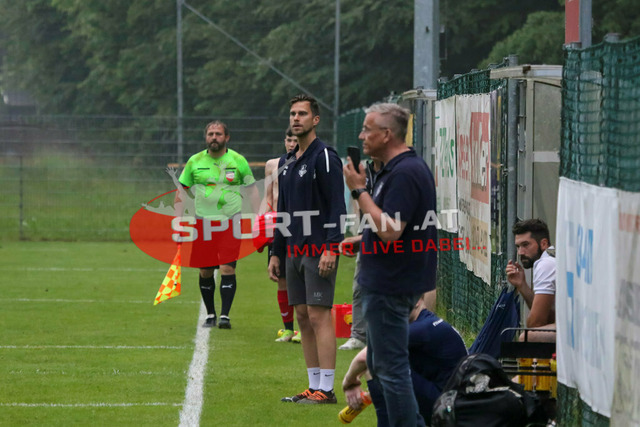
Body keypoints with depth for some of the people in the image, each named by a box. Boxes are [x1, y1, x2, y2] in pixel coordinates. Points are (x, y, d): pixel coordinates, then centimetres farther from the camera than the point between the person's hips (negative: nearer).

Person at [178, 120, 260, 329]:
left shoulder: (238, 161, 1)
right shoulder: (195, 161, 4)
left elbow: (251, 190, 8)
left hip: (231, 222, -2)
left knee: (227, 268, -13)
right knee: (205, 271, 4)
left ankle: (225, 315, -12)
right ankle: (210, 314, 17)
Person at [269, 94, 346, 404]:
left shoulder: (325, 157, -8)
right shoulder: (286, 163, 17)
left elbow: (337, 207, -14)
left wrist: (330, 249, -21)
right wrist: (276, 253, 19)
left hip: (320, 251, -8)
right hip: (294, 251, 8)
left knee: (318, 317, -10)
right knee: (303, 317, 7)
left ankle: (326, 390, -10)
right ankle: (314, 387, 11)